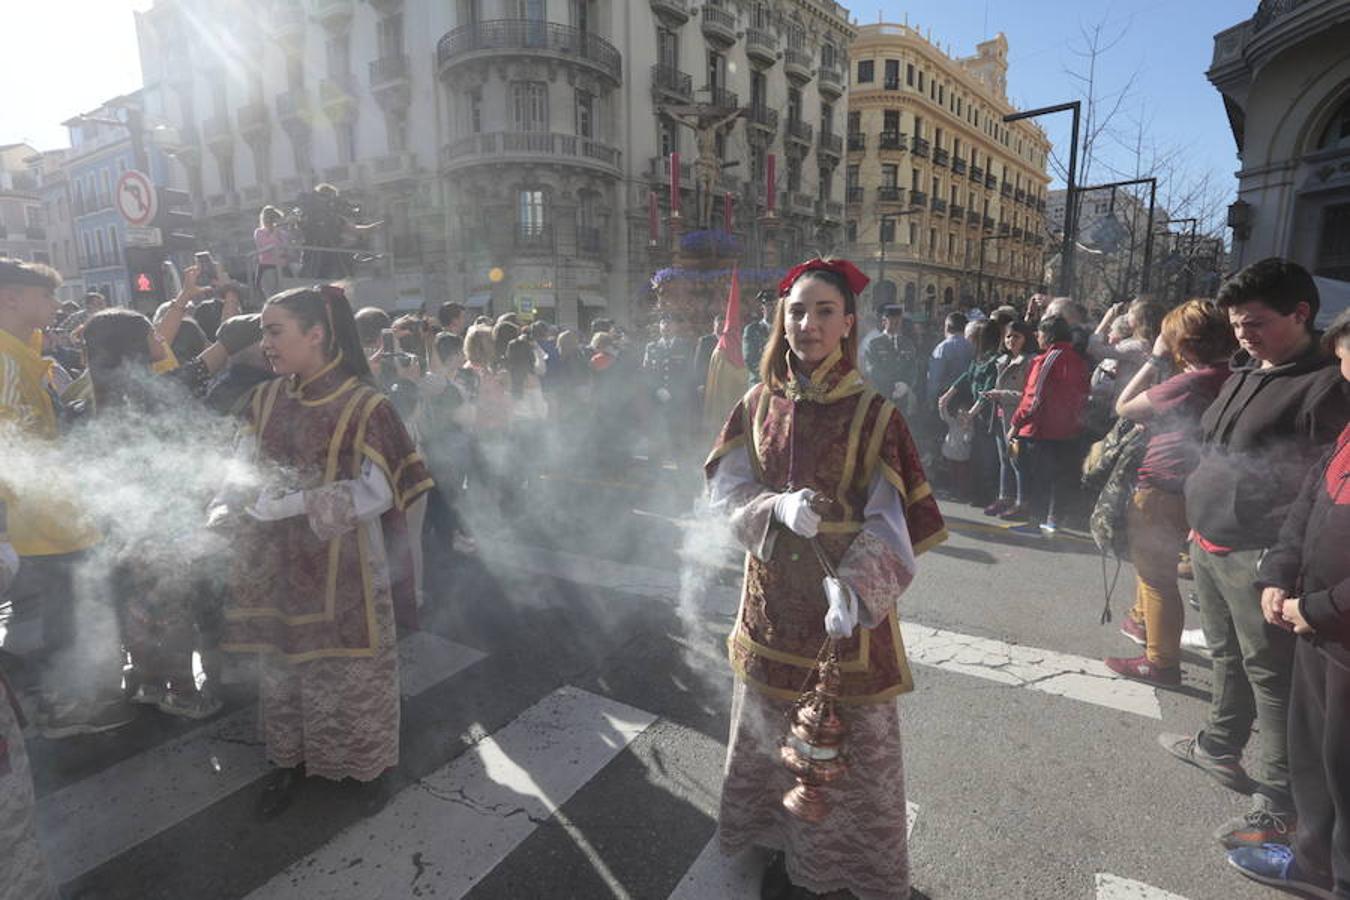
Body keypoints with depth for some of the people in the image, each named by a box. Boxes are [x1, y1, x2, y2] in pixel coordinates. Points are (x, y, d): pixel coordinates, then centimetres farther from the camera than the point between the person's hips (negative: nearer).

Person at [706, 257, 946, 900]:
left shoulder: (873, 414, -10)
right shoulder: (758, 405, 0)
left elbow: (892, 521, -15)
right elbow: (726, 488, -2)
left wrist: (855, 587, -31)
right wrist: (777, 508, -23)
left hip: (843, 606, -3)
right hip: (773, 602, 4)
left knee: (851, 741, 10)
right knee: (771, 730, 19)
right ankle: (785, 848, 45)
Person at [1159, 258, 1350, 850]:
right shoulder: (1243, 375, 12)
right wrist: (1200, 523, 13)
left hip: (1257, 558, -8)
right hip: (1210, 546, 8)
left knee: (1271, 677, 2)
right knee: (1227, 656, 23)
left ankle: (1279, 807, 16)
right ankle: (1219, 747, 41)